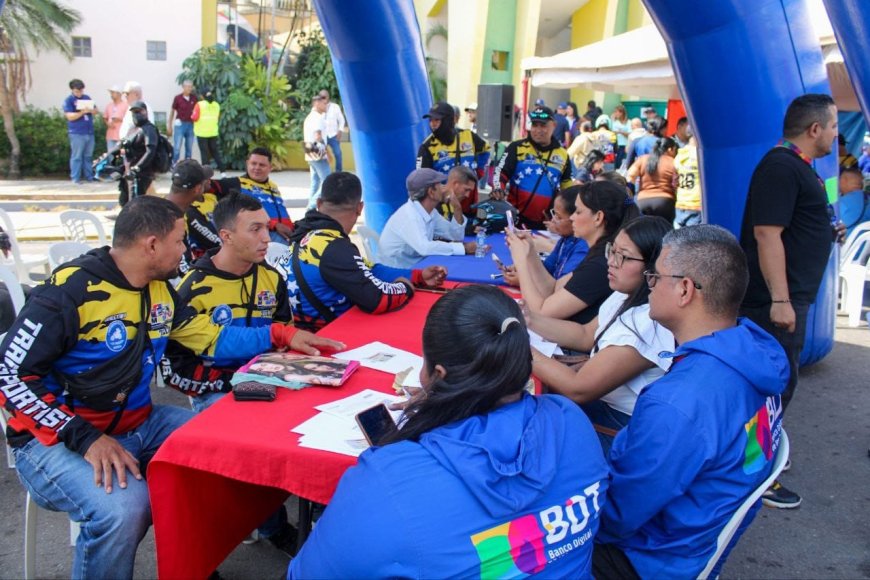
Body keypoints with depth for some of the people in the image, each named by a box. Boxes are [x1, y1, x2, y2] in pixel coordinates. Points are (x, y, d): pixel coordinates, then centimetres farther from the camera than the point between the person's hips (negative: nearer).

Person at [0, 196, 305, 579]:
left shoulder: (159, 290, 5)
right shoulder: (71, 291, -19)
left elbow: (212, 338, 15)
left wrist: (280, 335, 6)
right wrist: (86, 438, -26)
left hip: (136, 425, 8)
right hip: (58, 438, -7)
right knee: (123, 508, -35)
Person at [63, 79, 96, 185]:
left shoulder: (86, 98, 14)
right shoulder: (68, 100, -4)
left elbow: (95, 109, 13)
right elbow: (70, 116, -13)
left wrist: (90, 110, -10)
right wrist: (82, 112, -24)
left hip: (89, 131, 6)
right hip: (77, 133, -6)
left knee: (88, 156, 13)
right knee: (76, 156, -3)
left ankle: (89, 176, 20)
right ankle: (75, 178, 0)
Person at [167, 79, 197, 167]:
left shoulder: (194, 98, 2)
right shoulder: (178, 98, -5)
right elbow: (172, 111, 3)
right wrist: (169, 126, 2)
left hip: (191, 125, 3)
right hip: (180, 124, -3)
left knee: (189, 148, 7)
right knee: (177, 147, -5)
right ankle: (174, 165, 2)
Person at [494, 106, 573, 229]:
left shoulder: (562, 155, 9)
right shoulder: (517, 148, -1)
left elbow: (566, 186, 18)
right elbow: (502, 172, -7)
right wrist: (498, 189, -27)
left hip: (546, 223, 3)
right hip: (516, 218, -3)